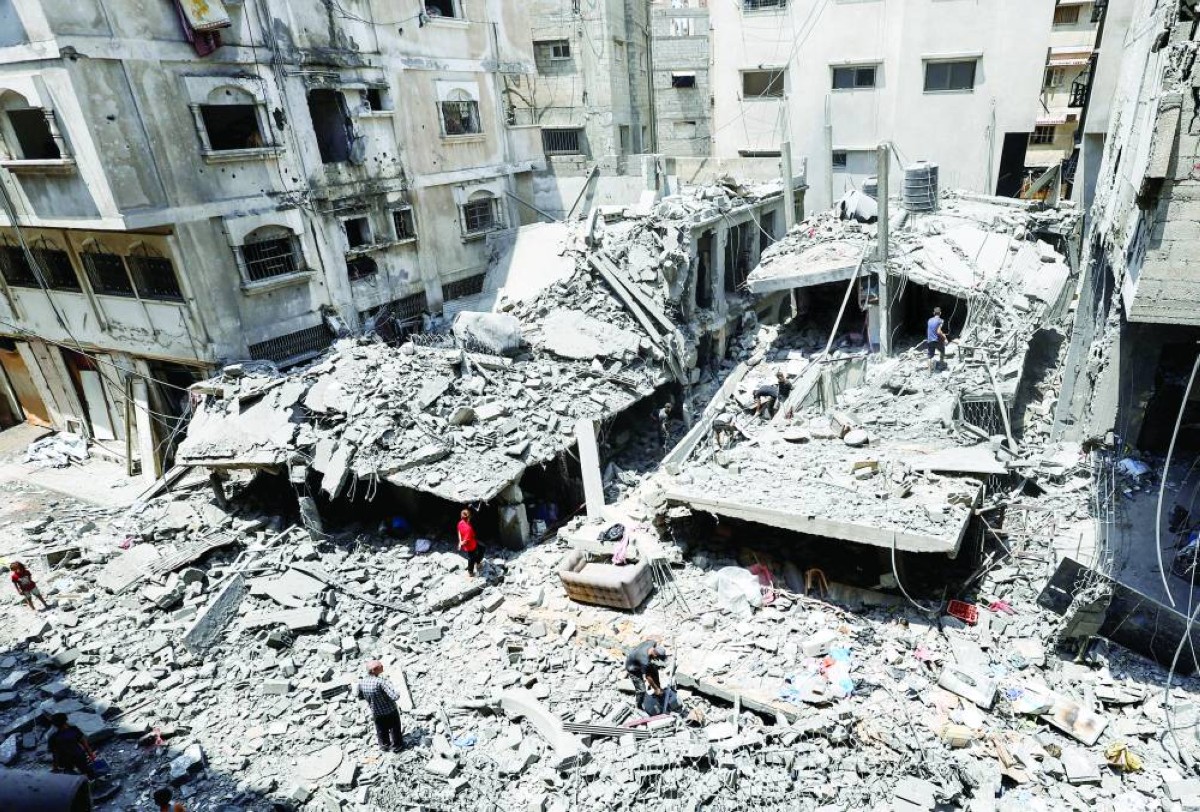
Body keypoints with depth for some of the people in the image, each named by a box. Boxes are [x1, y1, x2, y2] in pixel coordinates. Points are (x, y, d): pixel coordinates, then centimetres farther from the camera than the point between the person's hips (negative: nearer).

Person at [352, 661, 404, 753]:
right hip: (390, 711, -5)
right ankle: (396, 746, 39)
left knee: (381, 731, 29)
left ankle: (385, 745, 49)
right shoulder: (381, 682, -35)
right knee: (394, 729, 21)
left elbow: (358, 695, 2)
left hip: (376, 713, 5)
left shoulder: (362, 682, -18)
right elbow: (395, 696, -39)